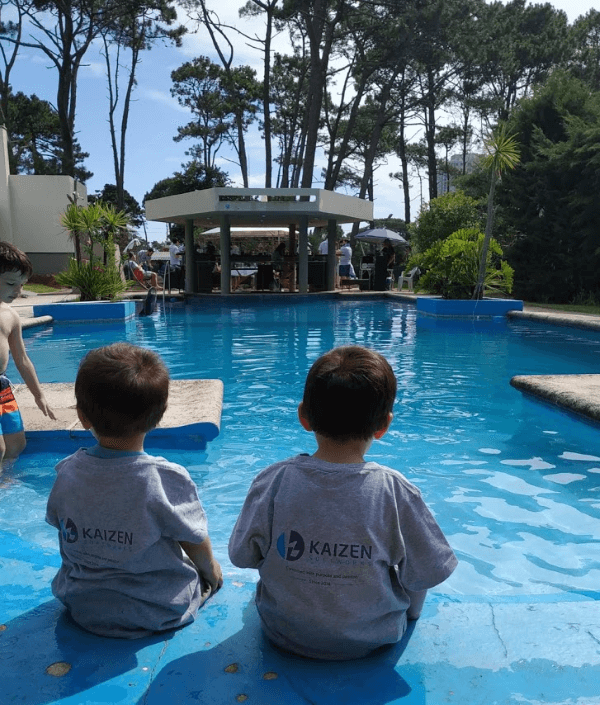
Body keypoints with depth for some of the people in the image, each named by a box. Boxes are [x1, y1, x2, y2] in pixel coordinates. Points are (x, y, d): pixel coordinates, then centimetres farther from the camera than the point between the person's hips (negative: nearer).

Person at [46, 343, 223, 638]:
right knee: (212, 573, 23)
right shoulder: (168, 479, -29)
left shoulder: (66, 473, -16)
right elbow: (196, 544, -15)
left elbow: (59, 524, 2)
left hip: (83, 610, 4)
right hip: (161, 613, -4)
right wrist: (210, 569, 9)